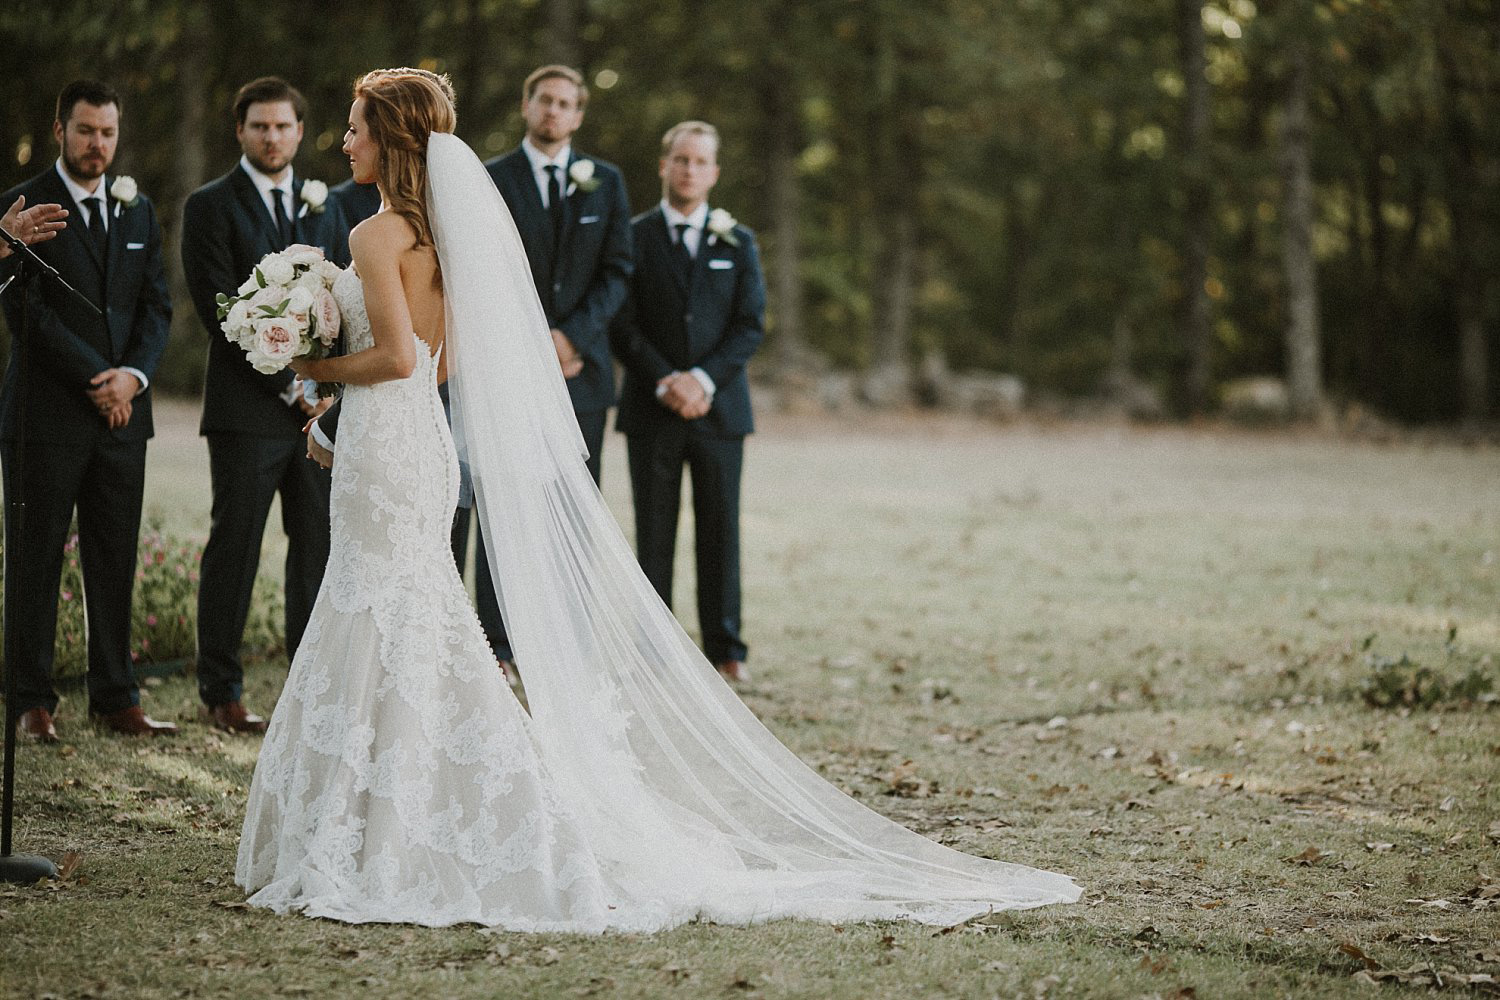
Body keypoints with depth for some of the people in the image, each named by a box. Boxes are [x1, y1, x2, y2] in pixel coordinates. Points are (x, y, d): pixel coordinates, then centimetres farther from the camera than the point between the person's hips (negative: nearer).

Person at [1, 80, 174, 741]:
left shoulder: (138, 211, 14)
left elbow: (157, 305, 9)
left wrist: (134, 374, -8)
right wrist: (95, 379, -13)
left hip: (121, 413, 4)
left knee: (115, 562, 6)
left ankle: (114, 698, 11)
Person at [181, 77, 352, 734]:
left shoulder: (324, 206, 15)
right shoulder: (211, 206, -2)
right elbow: (224, 313, -9)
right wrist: (289, 386, -12)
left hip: (321, 404, 5)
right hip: (248, 410, -5)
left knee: (320, 548, 5)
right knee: (235, 549, 0)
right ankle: (220, 691, 8)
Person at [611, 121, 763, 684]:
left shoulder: (737, 242, 11)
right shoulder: (633, 238, 5)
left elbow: (751, 325, 2)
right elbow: (623, 325, -1)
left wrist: (703, 378, -12)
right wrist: (664, 382, -14)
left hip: (719, 406, 1)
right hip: (651, 407, -1)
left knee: (720, 530, 1)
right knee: (654, 533, 1)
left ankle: (724, 647, 7)